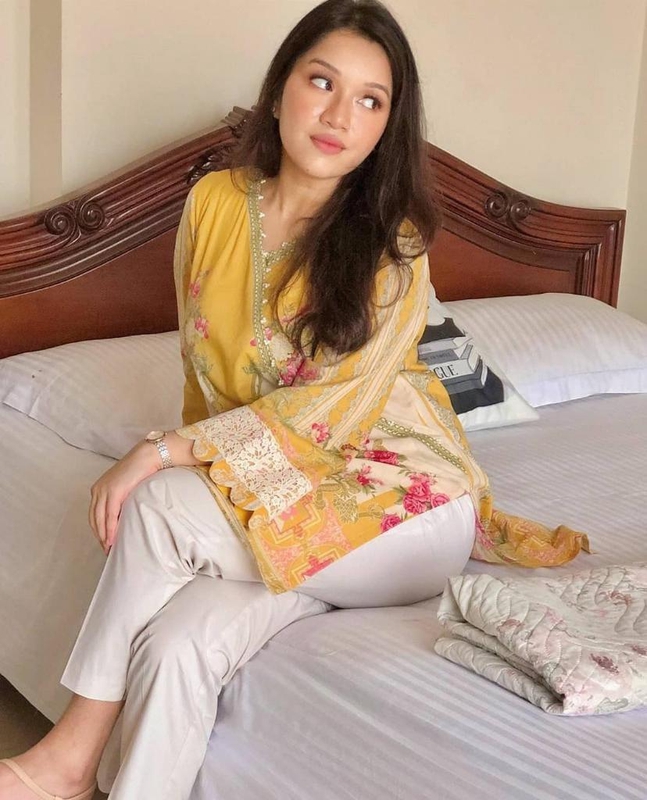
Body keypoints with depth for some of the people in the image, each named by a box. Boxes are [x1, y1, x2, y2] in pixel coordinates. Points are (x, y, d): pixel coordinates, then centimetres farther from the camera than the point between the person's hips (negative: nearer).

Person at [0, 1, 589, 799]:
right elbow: (202, 363, 10)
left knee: (158, 506, -25)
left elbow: (337, 409, -18)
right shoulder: (214, 203, 2)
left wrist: (163, 452, -24)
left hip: (396, 495, -3)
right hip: (261, 488, 4)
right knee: (177, 644, -27)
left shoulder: (394, 241, -10)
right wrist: (196, 461, -5)